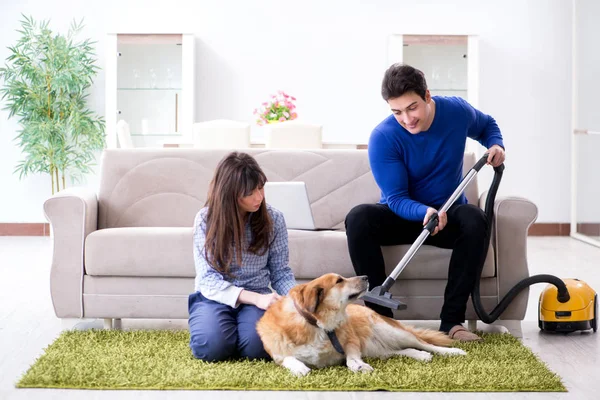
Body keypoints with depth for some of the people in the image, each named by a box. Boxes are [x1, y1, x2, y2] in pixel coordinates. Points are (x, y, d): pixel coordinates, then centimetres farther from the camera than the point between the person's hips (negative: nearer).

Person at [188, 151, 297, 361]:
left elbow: (281, 273, 3)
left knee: (257, 346, -31)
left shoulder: (273, 219, -2)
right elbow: (208, 279, -14)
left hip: (257, 297, 1)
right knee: (212, 346, -31)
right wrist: (256, 298, -27)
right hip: (215, 296, -1)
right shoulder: (205, 220, -9)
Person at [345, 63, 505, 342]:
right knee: (358, 218, -32)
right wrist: (425, 212, -41)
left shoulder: (457, 111, -10)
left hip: (448, 216, 1)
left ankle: (452, 320, -29)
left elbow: (487, 125, 14)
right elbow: (395, 198, -21)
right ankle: (380, 316, -29)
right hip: (404, 215, -1)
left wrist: (495, 144, -8)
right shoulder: (383, 137, -20)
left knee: (475, 219, -34)